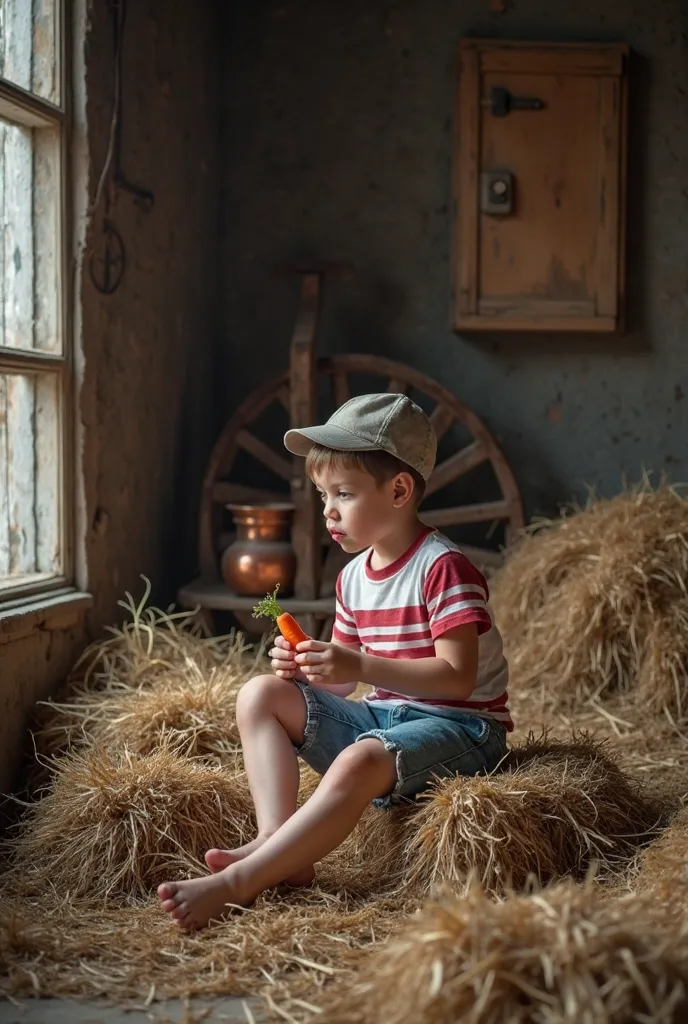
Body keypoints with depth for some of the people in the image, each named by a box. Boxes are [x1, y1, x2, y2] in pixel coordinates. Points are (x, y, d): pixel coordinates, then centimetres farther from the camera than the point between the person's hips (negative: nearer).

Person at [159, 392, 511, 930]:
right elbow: (339, 685, 14)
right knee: (260, 694, -4)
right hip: (381, 716, 9)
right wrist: (304, 667, -9)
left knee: (359, 760, -38)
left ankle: (238, 882, -38)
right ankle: (277, 844, -21)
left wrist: (361, 665, -29)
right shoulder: (354, 577, 10)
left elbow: (458, 678, -23)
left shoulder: (443, 568, -15)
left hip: (459, 725, -9)